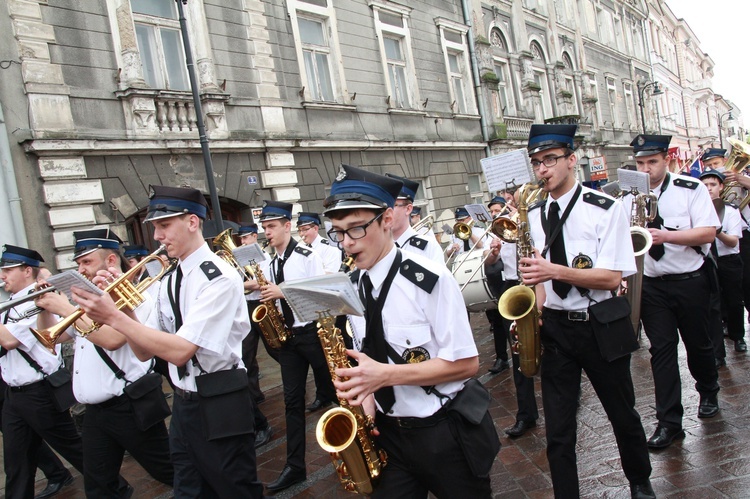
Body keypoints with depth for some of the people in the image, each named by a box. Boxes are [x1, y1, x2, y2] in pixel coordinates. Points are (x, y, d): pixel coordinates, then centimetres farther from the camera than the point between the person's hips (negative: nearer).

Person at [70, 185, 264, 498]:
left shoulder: (219, 278, -17)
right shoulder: (171, 281, 7)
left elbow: (180, 351, -25)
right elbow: (144, 351, 8)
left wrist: (113, 318, -22)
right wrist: (120, 305, -5)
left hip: (219, 408, -7)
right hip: (183, 405, 8)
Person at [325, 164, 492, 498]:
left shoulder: (429, 279, -19)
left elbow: (466, 363, -17)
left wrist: (385, 375, -24)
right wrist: (365, 394, -9)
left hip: (443, 431, -4)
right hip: (387, 433, 5)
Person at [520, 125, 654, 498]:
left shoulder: (605, 209, -10)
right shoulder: (534, 215, 4)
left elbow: (611, 278, -16)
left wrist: (553, 270, -28)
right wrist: (536, 308, -6)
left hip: (600, 327, -2)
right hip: (553, 328, 3)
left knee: (623, 415, 18)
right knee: (558, 432, 5)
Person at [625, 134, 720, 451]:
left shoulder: (691, 189, -6)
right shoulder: (628, 197, 3)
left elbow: (708, 233, -14)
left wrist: (666, 236, -27)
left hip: (690, 281, -1)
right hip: (651, 285, 2)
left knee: (698, 344, 14)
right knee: (661, 349, 1)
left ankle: (709, 394, 43)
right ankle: (669, 422, 7)